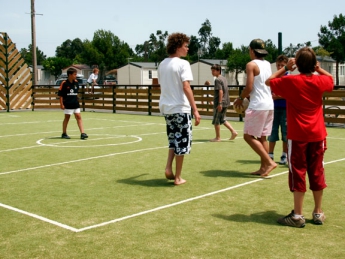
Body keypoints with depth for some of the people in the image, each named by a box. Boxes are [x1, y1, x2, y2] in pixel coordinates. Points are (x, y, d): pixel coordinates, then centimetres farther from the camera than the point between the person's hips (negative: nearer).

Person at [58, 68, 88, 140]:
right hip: (68, 104, -5)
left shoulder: (76, 82, 7)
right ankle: (64, 133, 19)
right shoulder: (64, 83, -10)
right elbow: (60, 94, -8)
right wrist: (61, 104, -12)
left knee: (78, 117, -1)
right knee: (67, 118, 5)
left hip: (75, 104, 5)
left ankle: (82, 133, -3)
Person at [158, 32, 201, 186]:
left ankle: (168, 169, 7)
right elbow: (186, 87, -20)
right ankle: (177, 178, 9)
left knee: (174, 140, 21)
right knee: (182, 142, 4)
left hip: (166, 108, 7)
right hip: (180, 108, -7)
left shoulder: (162, 64, 11)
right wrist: (195, 110, -21)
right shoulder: (183, 64, -11)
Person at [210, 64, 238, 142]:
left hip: (220, 103, -9)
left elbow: (220, 91, -21)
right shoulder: (224, 79, 14)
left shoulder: (217, 80, -13)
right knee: (222, 120, 18)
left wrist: (219, 103, -24)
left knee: (216, 121, 2)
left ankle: (217, 137, 9)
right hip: (226, 102, 9)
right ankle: (233, 132, 9)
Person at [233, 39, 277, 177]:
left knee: (248, 136, -3)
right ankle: (263, 167, 13)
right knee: (262, 137, 12)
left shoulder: (251, 64, -8)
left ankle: (269, 162, -9)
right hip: (269, 104, 8)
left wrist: (240, 98, 2)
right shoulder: (268, 64, 15)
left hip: (257, 105, -8)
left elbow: (249, 87, -15)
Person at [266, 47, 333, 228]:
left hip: (297, 136, -3)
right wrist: (318, 69, 15)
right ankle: (318, 213, 21)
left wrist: (285, 68, 7)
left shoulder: (290, 81, -11)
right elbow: (331, 78, 24)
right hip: (317, 135, 4)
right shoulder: (320, 81, 0)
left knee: (298, 173, 1)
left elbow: (269, 81, 4)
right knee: (317, 173, 11)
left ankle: (298, 215, 3)